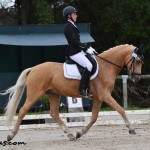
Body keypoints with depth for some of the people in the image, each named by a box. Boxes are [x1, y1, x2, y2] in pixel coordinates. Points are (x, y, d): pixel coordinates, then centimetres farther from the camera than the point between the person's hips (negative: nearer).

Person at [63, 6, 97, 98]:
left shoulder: (72, 26, 18)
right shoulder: (68, 27, -13)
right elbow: (75, 42, -19)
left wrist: (87, 48, 9)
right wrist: (86, 48, -15)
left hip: (79, 51, 11)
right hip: (74, 53, -11)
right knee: (89, 66, -25)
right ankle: (82, 90, -26)